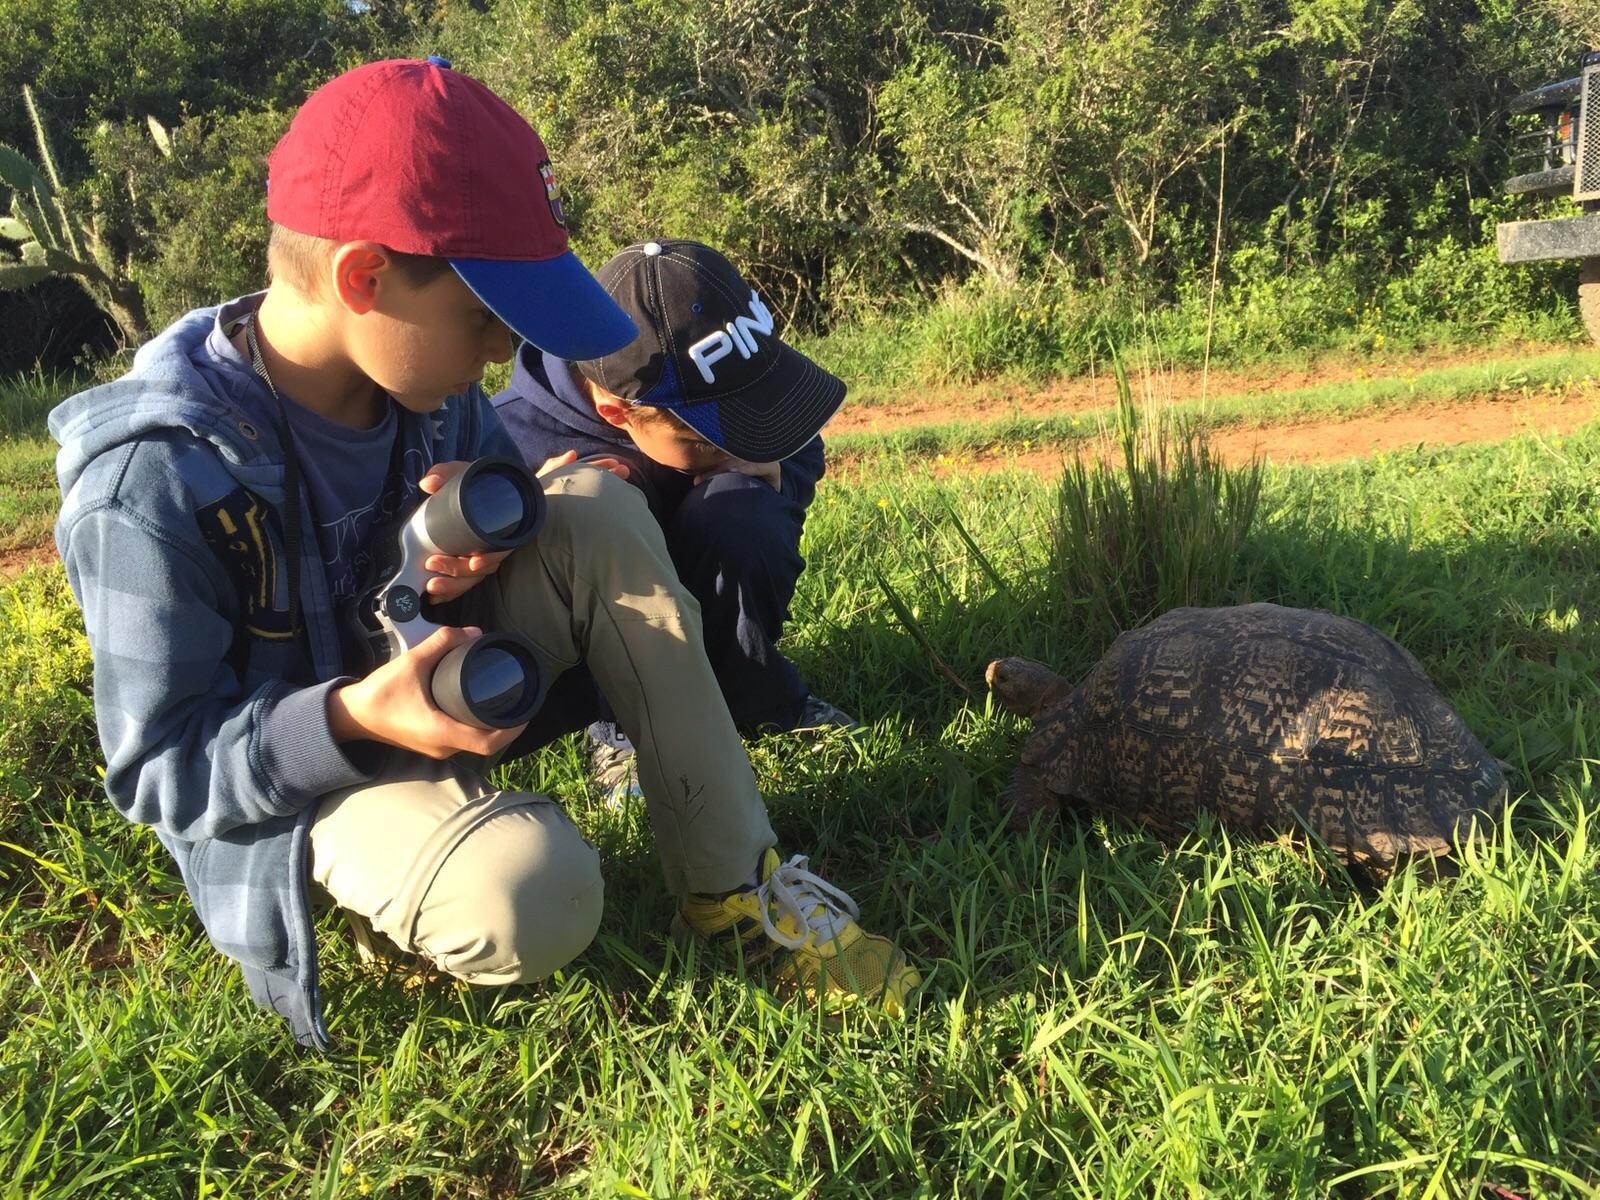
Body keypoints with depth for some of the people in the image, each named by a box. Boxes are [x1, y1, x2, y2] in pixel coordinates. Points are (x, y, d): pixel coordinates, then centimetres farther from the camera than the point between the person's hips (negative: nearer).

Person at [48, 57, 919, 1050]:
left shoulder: (422, 377, -8)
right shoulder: (155, 483, -27)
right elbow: (157, 774, -19)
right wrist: (352, 716, -37)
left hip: (444, 687, 7)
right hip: (300, 774, -6)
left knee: (598, 508, -19)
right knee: (530, 899, -38)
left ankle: (732, 880, -14)